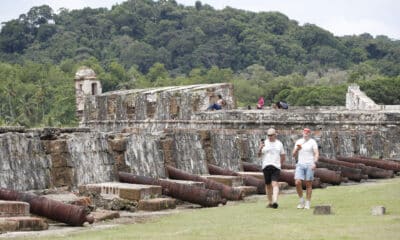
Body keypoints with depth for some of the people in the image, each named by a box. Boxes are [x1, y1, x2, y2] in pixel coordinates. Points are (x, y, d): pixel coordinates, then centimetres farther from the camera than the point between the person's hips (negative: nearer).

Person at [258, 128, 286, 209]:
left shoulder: (279, 144, 11)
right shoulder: (264, 143, 7)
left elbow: (283, 156, 20)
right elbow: (259, 155, 2)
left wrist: (279, 164, 9)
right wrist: (260, 148, -15)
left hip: (276, 167, -1)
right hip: (266, 167, 1)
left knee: (275, 184, -15)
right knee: (268, 185, 7)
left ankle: (275, 202, -26)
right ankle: (270, 202, 19)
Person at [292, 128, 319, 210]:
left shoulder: (312, 142, 2)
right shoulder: (298, 142, 13)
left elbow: (317, 154, -6)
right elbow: (294, 155, 13)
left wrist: (314, 163, -23)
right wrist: (297, 149, -8)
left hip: (309, 165, -3)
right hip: (300, 165, 3)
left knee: (308, 184, -1)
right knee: (298, 183, -11)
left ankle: (308, 203, 6)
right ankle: (301, 201, 5)